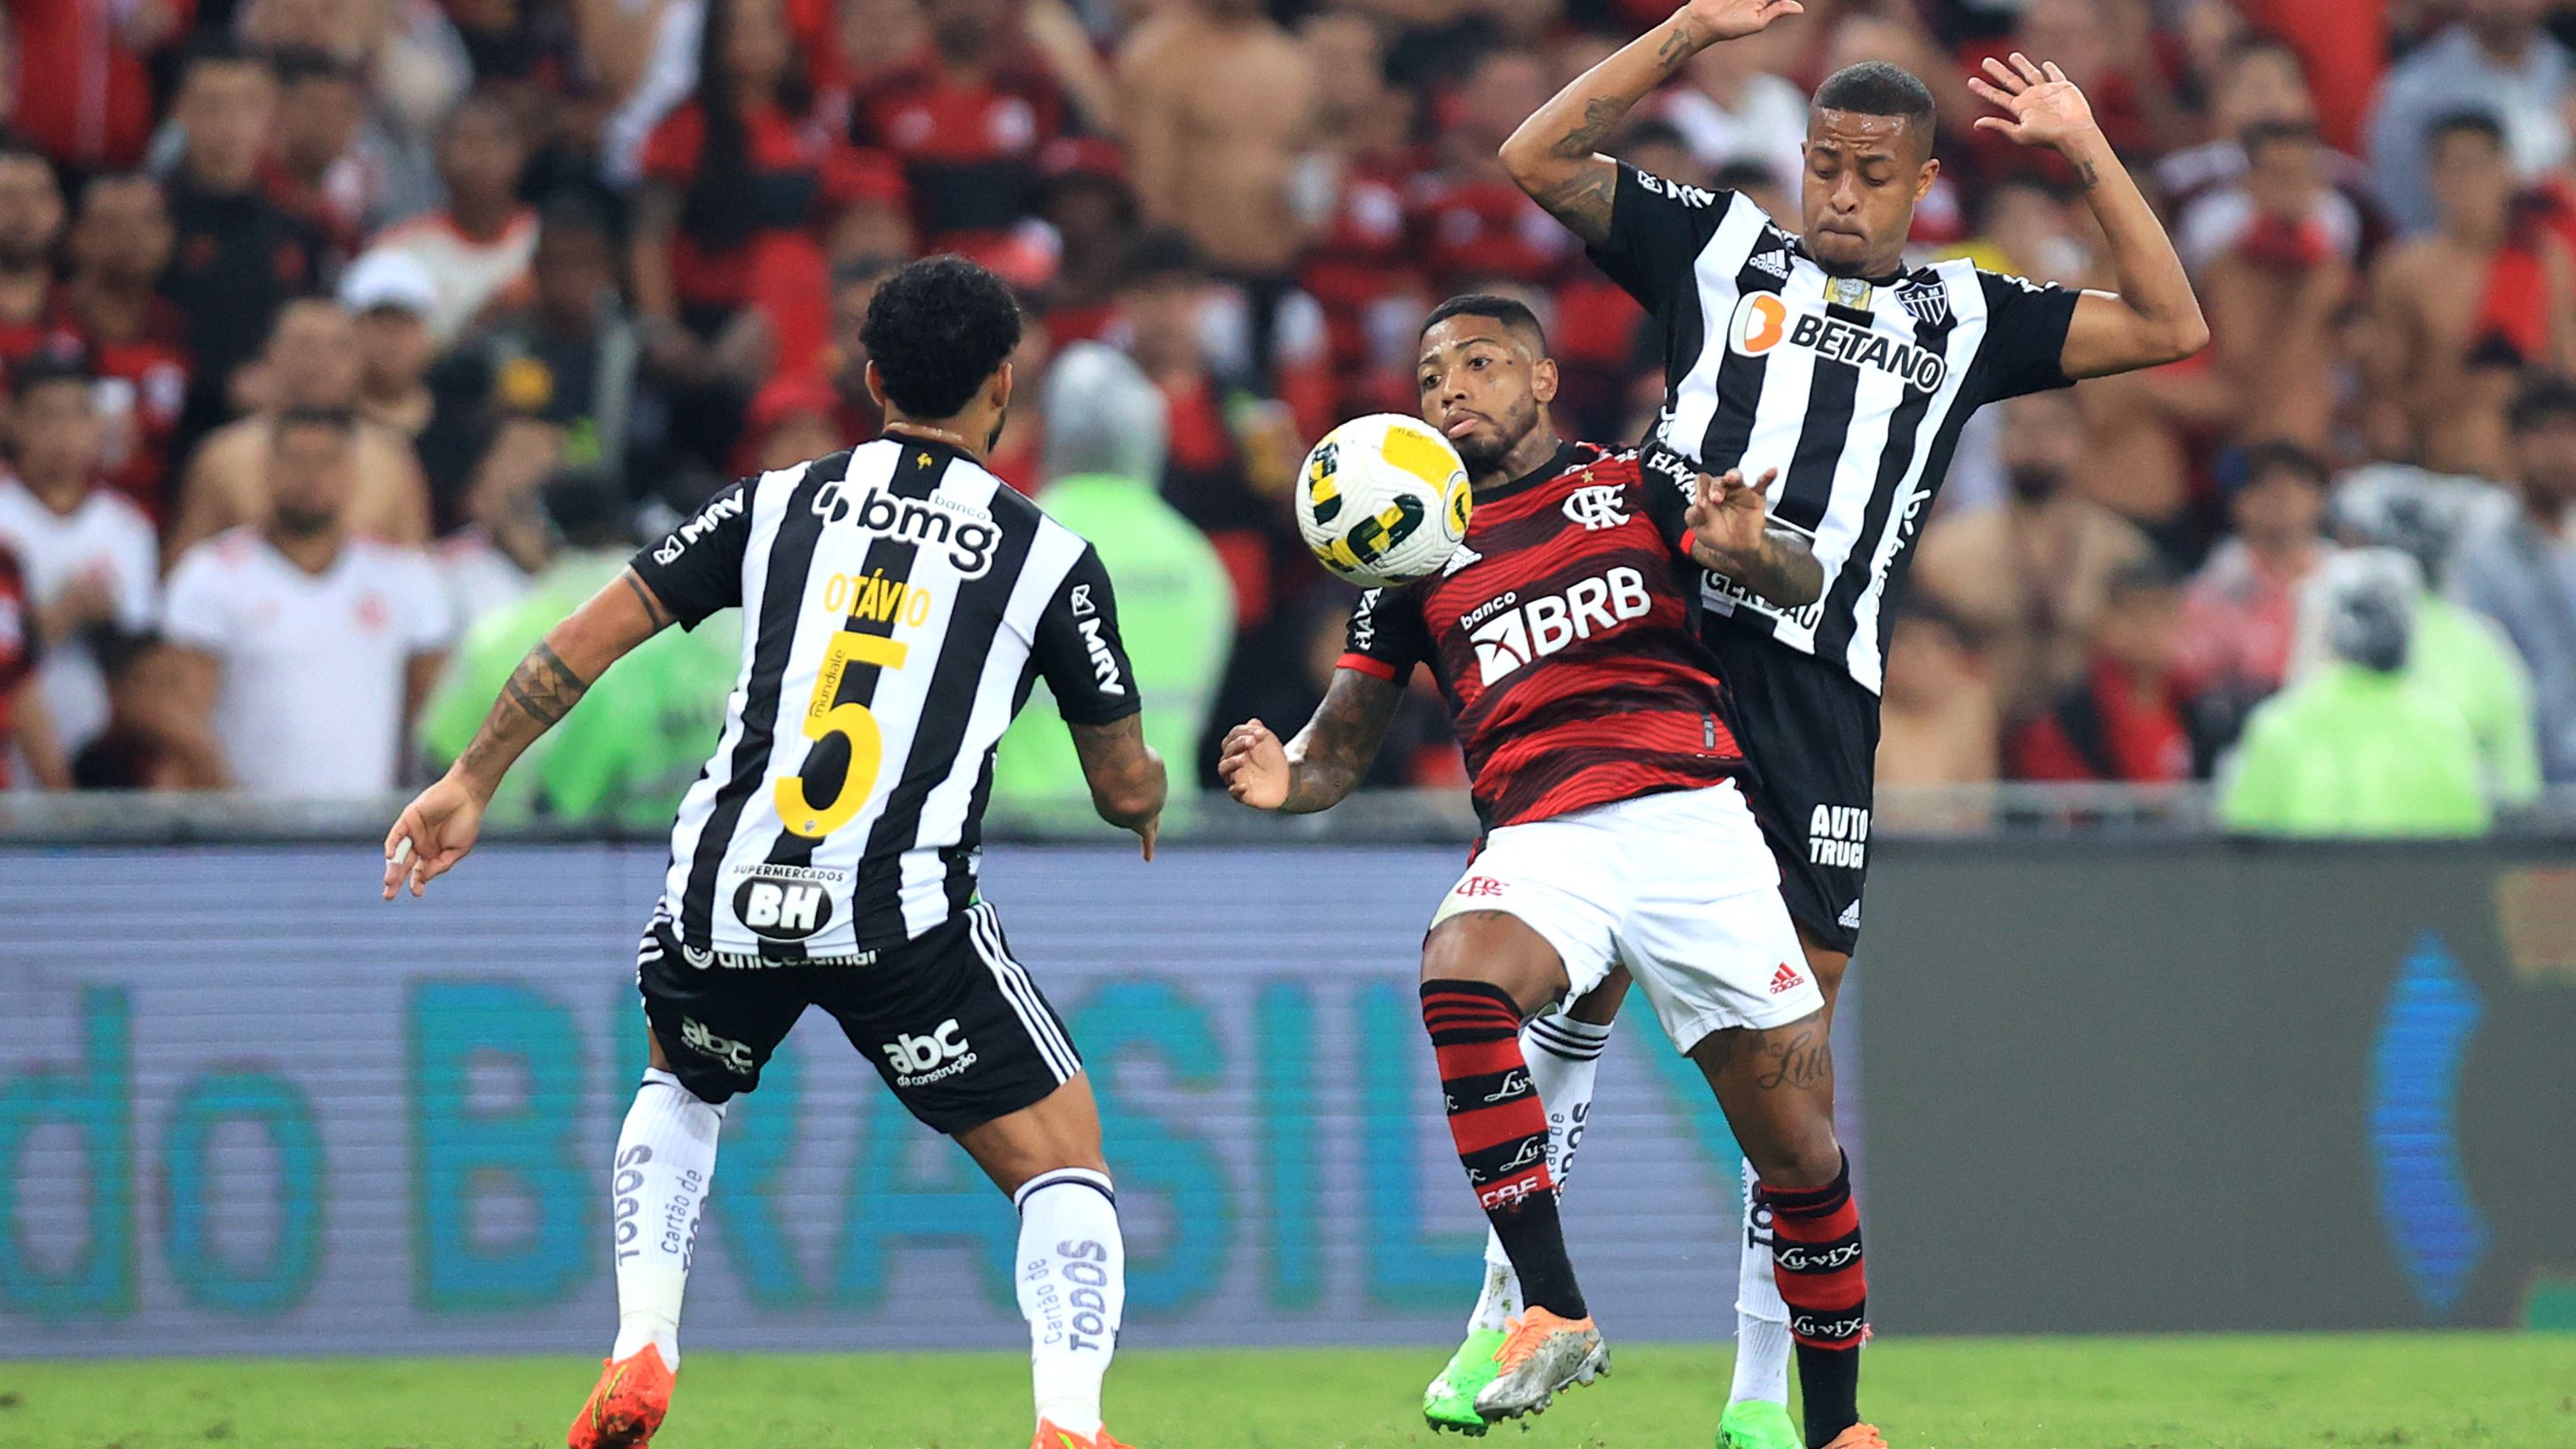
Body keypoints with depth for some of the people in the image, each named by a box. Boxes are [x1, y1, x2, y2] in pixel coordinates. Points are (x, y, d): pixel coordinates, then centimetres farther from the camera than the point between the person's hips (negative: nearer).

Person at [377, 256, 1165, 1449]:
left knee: (679, 1084, 34)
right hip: (904, 910, -3)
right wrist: (1148, 796, 36)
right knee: (1062, 1159, 8)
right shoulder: (1046, 557, 4)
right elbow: (1126, 790, 12)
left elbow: (587, 638, 10)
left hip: (729, 898, 3)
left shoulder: (777, 504, 10)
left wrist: (470, 783, 20)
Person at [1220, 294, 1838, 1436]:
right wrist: (1285, 776, -4)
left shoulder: (1639, 489, 12)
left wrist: (1748, 549, -23)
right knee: (1458, 970, -34)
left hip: (1691, 821, -1)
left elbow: (1802, 585, 1)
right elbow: (1342, 745, 19)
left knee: (1802, 1155, -2)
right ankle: (1552, 1313, -34)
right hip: (1541, 844, 1)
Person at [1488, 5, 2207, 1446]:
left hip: (1819, 686, 1)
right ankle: (1518, 1300, 0)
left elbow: (2173, 327, 15)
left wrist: (2086, 152, 9)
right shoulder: (1720, 248, 13)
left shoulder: (1965, 316, 17)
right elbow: (1536, 160, 9)